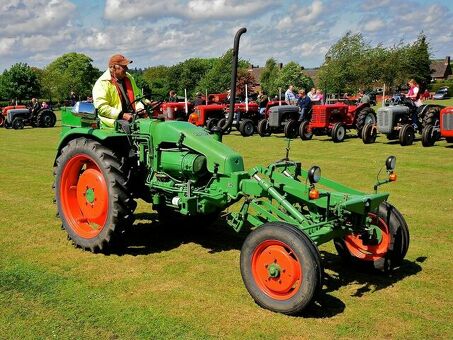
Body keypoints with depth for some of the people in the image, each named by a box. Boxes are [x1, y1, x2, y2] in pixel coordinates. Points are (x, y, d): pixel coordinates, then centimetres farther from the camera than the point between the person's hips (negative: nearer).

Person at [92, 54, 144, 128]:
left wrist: (139, 108, 4)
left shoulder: (129, 78, 17)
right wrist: (122, 115, -20)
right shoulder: (102, 83, -5)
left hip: (132, 118, 7)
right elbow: (101, 107, -13)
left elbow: (137, 95, 27)